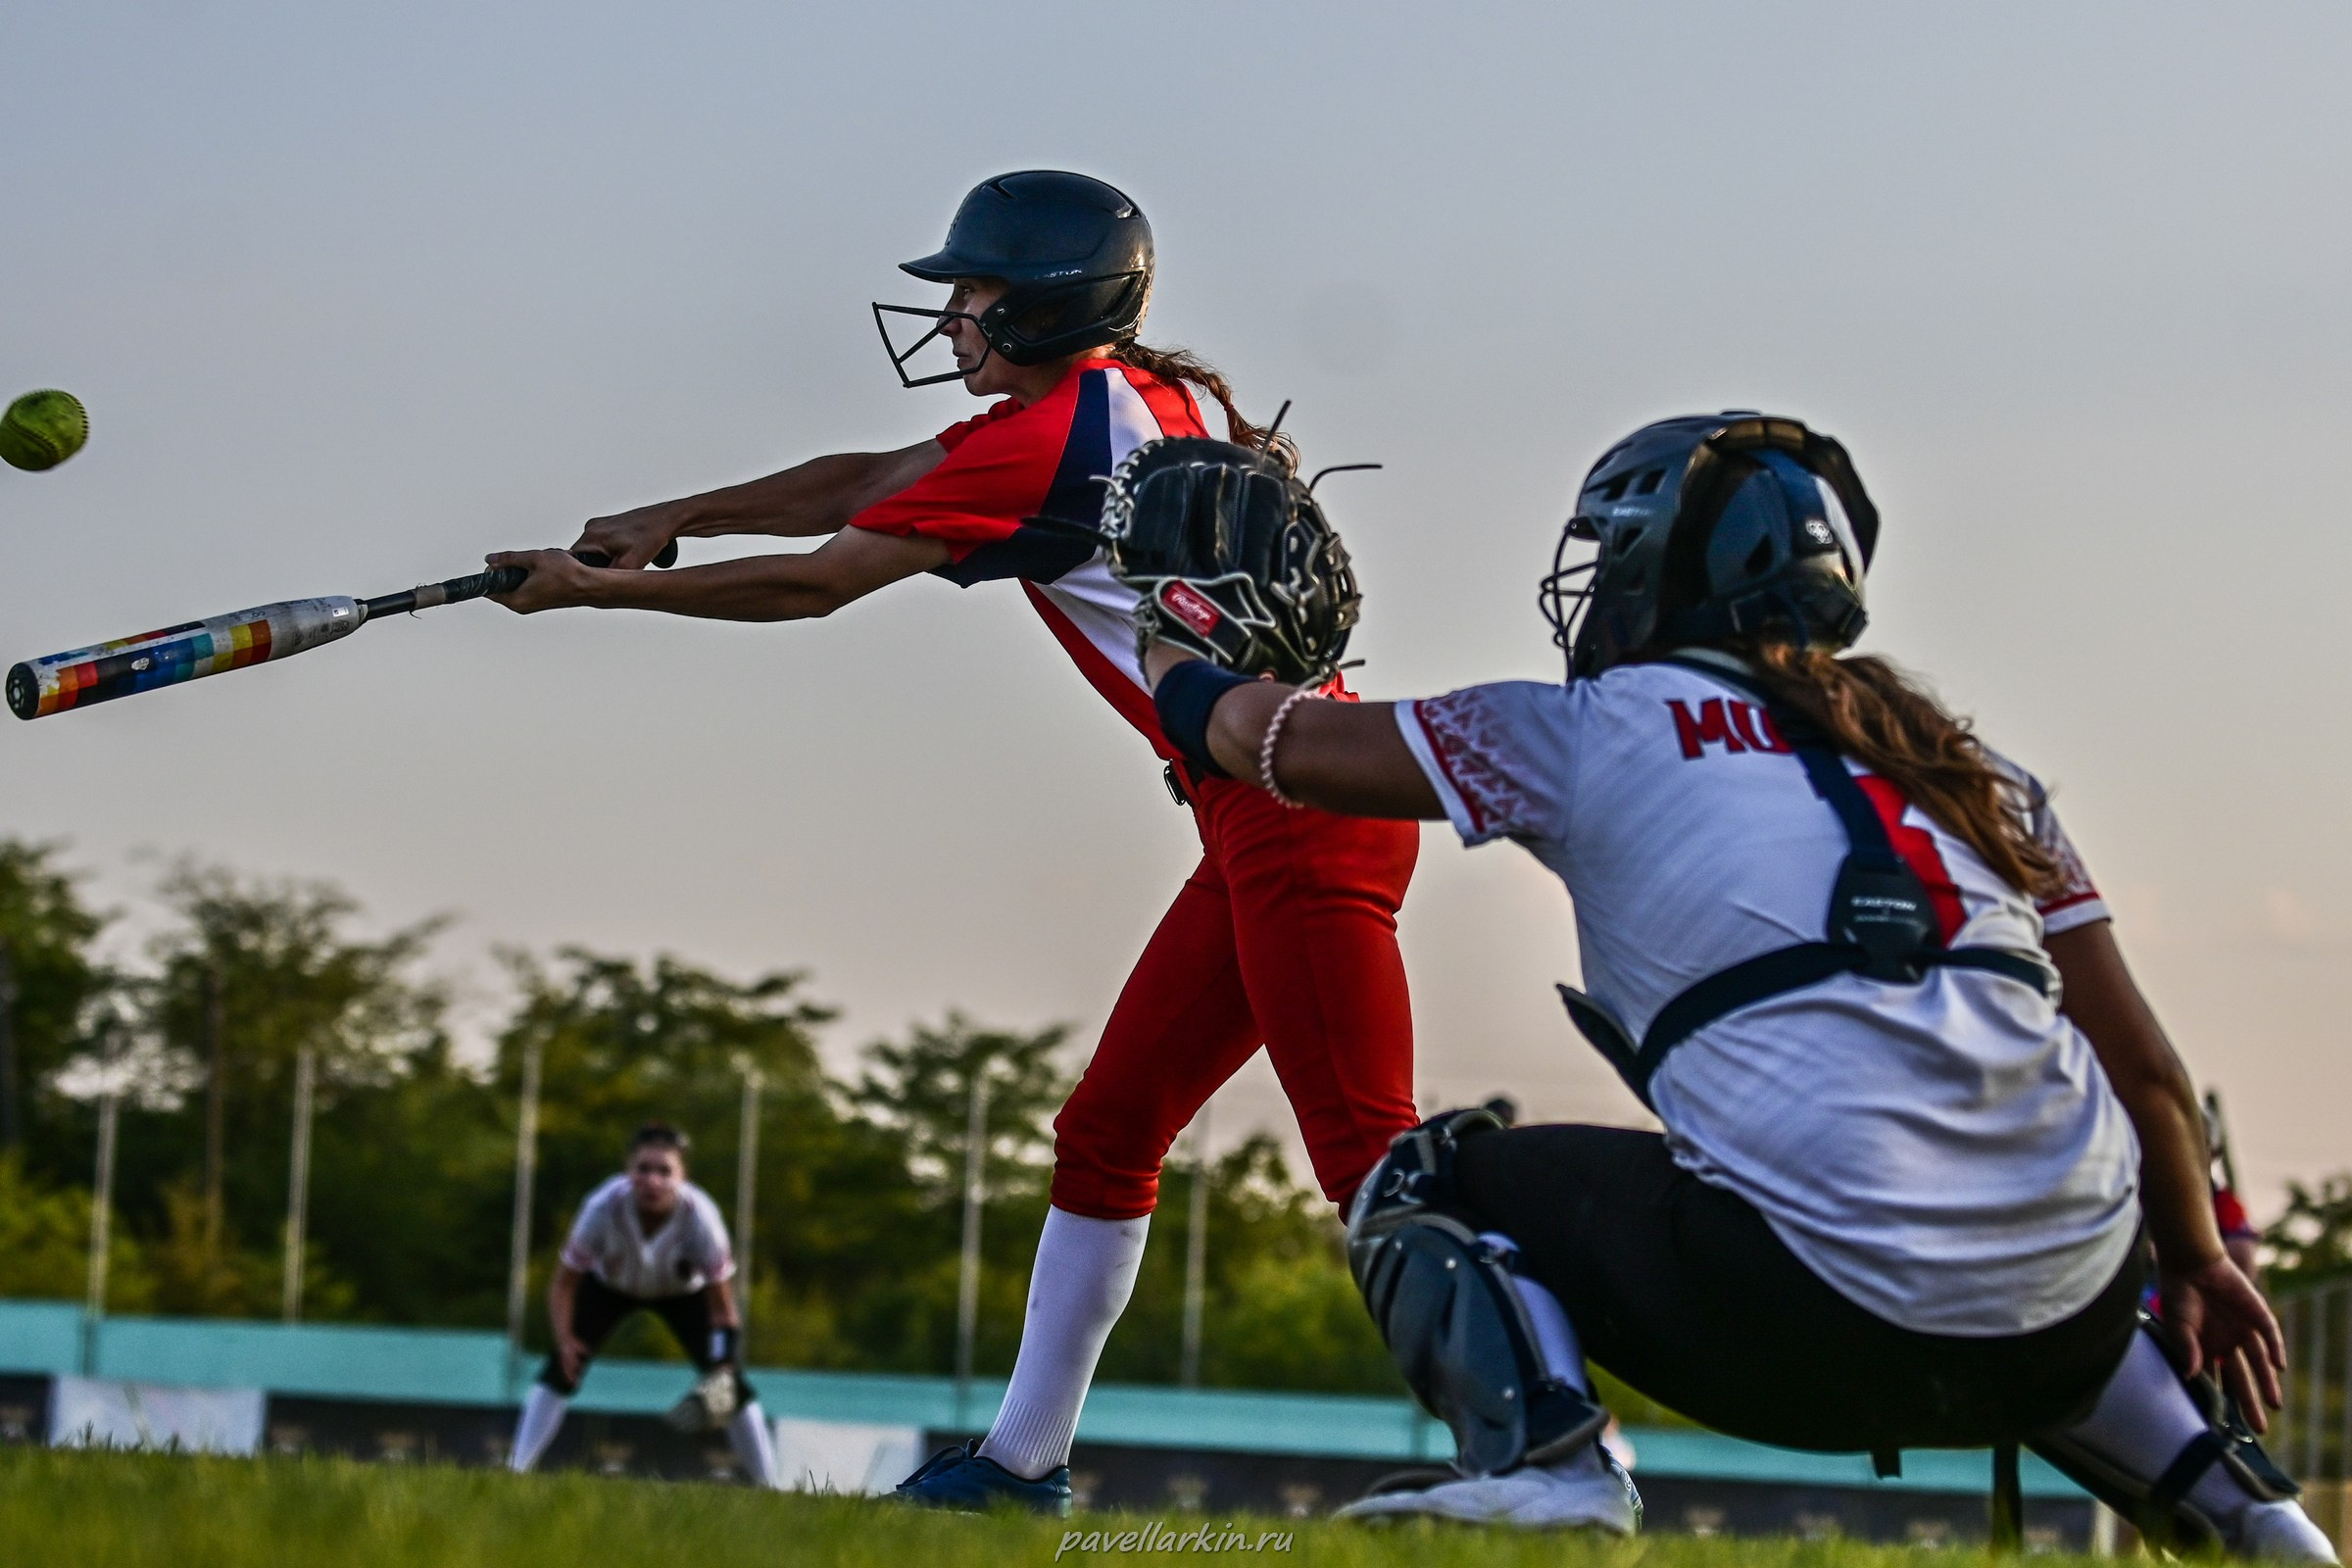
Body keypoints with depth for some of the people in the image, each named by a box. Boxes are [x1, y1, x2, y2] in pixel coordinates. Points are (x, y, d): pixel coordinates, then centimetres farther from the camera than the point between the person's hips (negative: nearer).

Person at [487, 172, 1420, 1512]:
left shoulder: (1045, 438, -10)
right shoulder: (1129, 399, 17)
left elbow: (813, 586, -2)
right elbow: (864, 484, 23)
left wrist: (599, 587, 7)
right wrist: (675, 520, 14)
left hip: (1299, 814, -10)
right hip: (1266, 820, 10)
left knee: (1365, 1150, -15)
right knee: (1108, 1133, 14)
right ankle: (1025, 1461, 20)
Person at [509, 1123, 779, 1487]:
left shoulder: (700, 1215, -37)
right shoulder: (603, 1207, -37)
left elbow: (722, 1305, -27)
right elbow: (564, 1283, -25)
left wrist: (722, 1368, -40)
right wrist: (564, 1340, -39)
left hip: (683, 1292, 0)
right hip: (609, 1285, 0)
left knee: (728, 1383, -12)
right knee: (563, 1366, -18)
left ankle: (767, 1490, 0)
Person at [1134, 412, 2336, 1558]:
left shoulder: (1596, 730, 10)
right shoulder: (1962, 761, 20)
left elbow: (1271, 740, 22)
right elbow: (2141, 1064, 18)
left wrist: (1175, 669, 43)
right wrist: (2197, 1264, 33)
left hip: (1820, 1325, -6)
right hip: (2073, 1312, 6)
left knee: (1431, 1186, 15)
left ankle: (1540, 1460, -9)